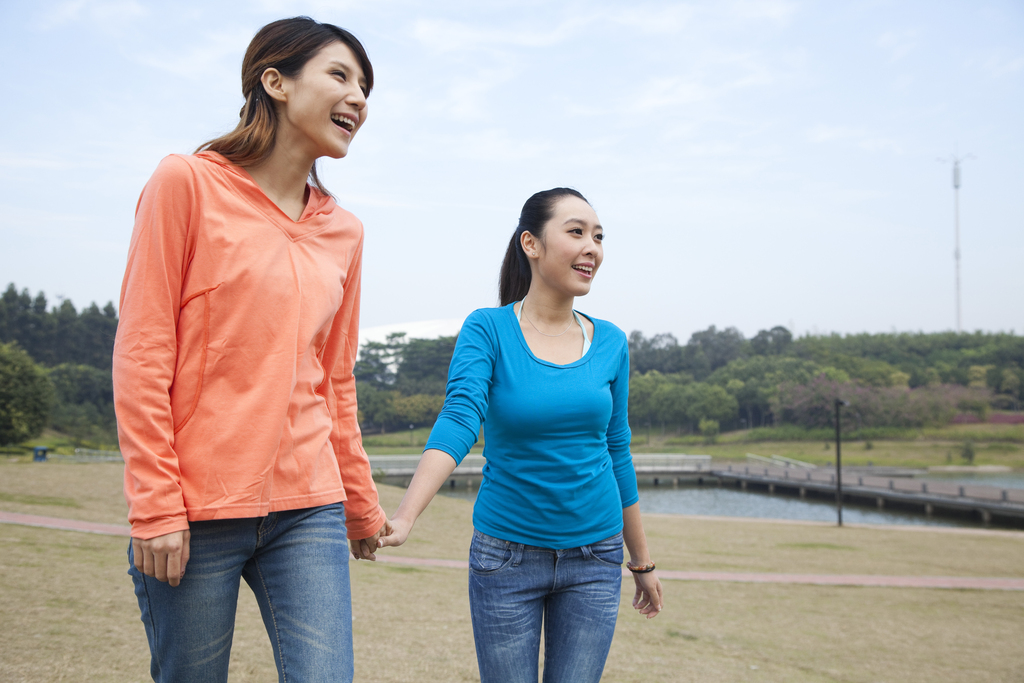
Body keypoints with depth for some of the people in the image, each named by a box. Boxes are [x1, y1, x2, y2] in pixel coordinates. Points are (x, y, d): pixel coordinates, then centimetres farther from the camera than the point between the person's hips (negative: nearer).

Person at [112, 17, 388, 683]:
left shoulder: (344, 231, 11)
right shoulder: (188, 184, -3)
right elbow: (140, 355, -7)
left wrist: (361, 506, 19)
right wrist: (155, 505, -11)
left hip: (308, 509, 4)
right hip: (193, 513, -4)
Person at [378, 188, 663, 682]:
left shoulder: (610, 343, 1)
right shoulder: (487, 330, -9)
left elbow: (617, 454, 8)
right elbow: (458, 421, -24)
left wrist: (642, 562, 14)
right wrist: (404, 518, -40)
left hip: (594, 557, 3)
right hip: (506, 555, -2)